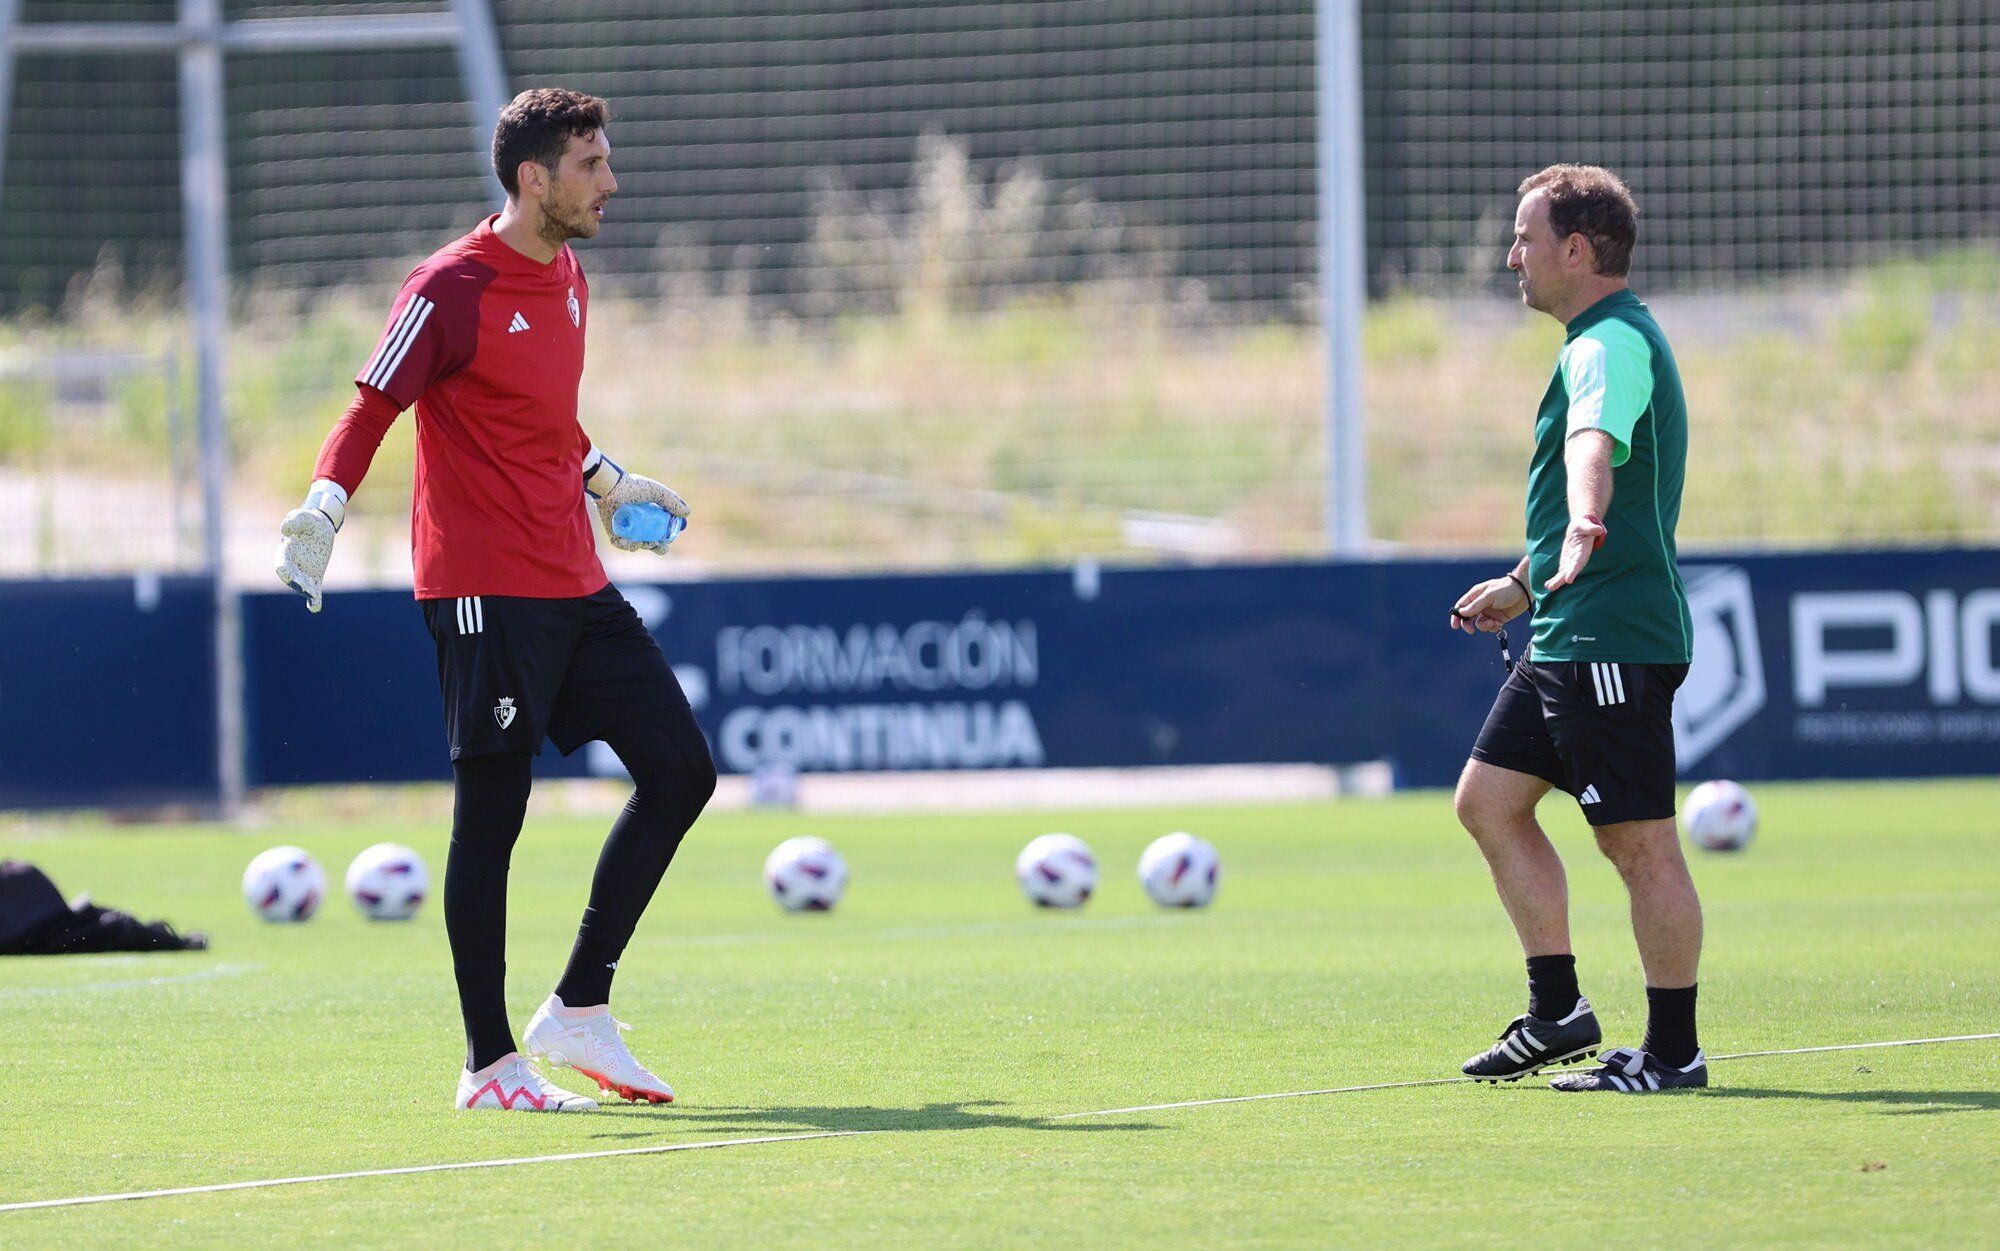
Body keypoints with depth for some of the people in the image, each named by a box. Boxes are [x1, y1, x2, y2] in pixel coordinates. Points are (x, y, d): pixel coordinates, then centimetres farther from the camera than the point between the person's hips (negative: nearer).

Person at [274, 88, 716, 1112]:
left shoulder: (568, 280, 14)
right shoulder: (453, 289, -12)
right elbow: (372, 407, -12)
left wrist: (606, 482, 36)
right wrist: (324, 508, -26)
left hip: (574, 585, 9)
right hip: (486, 593, -8)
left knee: (680, 769, 4)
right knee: (491, 815, -4)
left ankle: (579, 1010, 11)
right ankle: (489, 1062, 3)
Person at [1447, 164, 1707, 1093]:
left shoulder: (1611, 343, -15)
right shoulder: (1603, 341, 19)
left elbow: (1596, 442, -39)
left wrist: (1582, 527, -58)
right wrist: (1525, 584, 43)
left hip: (1613, 640, -11)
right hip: (1567, 636, 11)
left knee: (1639, 844, -6)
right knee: (1488, 801, 13)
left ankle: (1673, 1051, -2)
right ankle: (1557, 1012, 17)